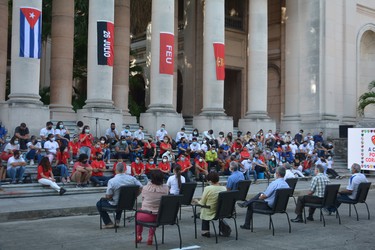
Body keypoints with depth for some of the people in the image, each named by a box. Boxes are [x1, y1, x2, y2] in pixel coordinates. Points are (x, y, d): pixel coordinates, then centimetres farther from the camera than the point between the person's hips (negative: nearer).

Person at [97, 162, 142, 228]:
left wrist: (105, 197, 7)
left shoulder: (111, 181, -22)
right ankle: (117, 221, 33)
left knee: (99, 204, 19)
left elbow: (108, 196, -17)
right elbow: (140, 187, -5)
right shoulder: (132, 178, -10)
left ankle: (109, 223, 17)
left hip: (115, 205, -5)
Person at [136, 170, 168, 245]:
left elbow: (142, 200, 6)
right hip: (160, 217, 1)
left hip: (147, 216, -1)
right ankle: (150, 237, 31)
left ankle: (138, 236, 38)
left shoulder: (146, 188, -10)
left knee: (138, 214, 33)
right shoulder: (165, 188, -8)